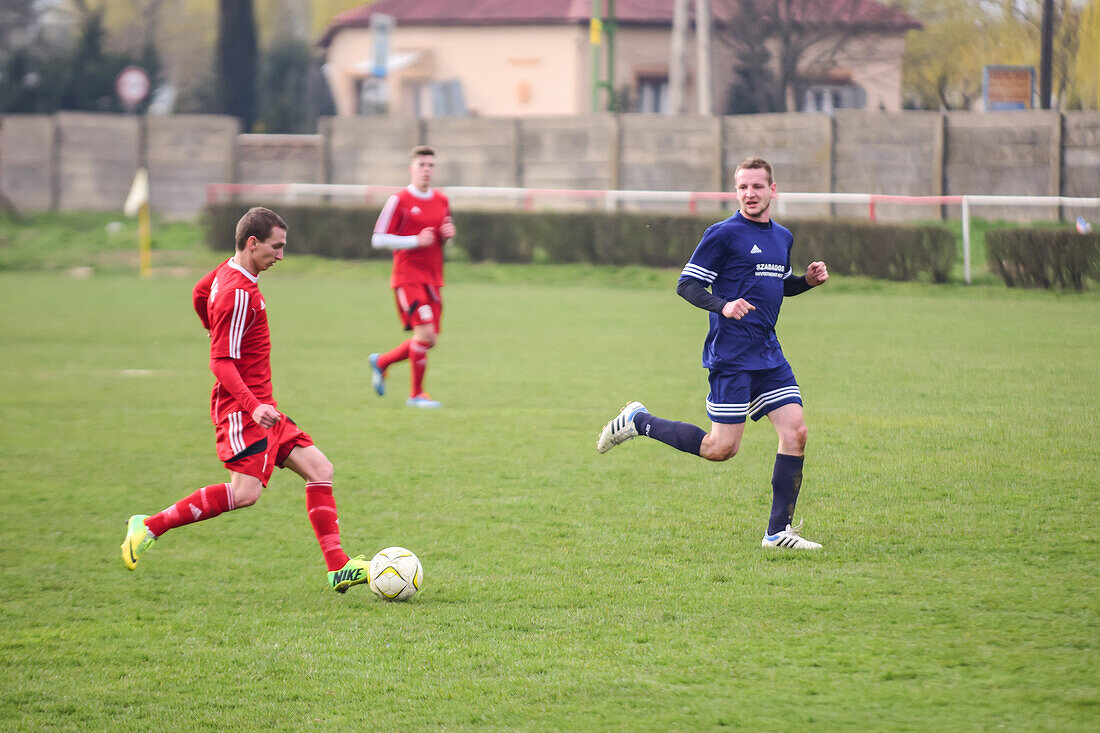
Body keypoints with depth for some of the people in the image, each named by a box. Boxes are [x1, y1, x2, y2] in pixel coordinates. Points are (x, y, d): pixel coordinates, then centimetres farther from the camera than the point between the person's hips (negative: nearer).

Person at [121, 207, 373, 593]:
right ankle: (149, 527, -11)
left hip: (259, 406, 11)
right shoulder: (238, 293, -19)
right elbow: (222, 363, -22)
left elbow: (199, 294, 33)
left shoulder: (227, 272, 11)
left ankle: (338, 567, 0)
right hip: (241, 406, -11)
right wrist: (253, 405, -32)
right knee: (245, 492, -21)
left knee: (319, 469, 4)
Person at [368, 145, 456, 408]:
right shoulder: (399, 201, -5)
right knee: (424, 332, -18)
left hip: (432, 278, 7)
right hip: (408, 276, -7)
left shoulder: (441, 202, 13)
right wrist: (415, 241, -16)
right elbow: (378, 239, -7)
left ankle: (381, 362, 28)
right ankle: (416, 394, -6)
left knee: (429, 340, 5)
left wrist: (448, 235, 1)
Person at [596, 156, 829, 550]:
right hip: (731, 354, -7)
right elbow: (686, 285, -7)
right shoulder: (724, 234, -7)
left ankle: (778, 531, 1)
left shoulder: (782, 237, 15)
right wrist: (722, 305, -24)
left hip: (769, 354, 7)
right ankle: (638, 421, 12)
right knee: (721, 448, -8)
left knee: (795, 431, -5)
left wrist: (808, 280, 10)